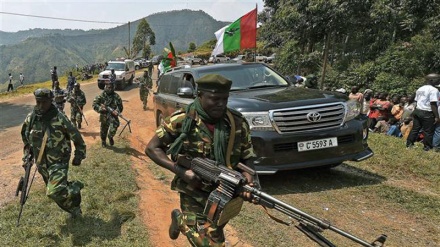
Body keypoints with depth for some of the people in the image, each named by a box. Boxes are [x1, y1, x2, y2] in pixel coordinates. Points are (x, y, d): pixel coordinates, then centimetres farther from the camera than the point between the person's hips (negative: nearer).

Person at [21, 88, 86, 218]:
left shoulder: (59, 118, -18)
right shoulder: (31, 118, -2)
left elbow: (76, 137, -8)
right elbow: (24, 134, 20)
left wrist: (79, 156, -2)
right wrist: (28, 149, 13)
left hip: (58, 162, -6)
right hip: (41, 163, 6)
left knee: (55, 191, -20)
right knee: (55, 190, 14)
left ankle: (75, 187, 8)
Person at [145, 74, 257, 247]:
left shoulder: (237, 123, -8)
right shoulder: (182, 121, -15)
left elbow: (248, 156, 2)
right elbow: (152, 149, -9)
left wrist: (248, 179, -20)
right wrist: (180, 171, -22)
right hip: (195, 194, -4)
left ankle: (182, 220, 52)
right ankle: (181, 221, 20)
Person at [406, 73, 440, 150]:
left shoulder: (420, 89, 11)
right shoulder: (434, 90, -14)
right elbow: (433, 104, -19)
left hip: (417, 111, 8)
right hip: (427, 113, -8)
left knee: (415, 129, 15)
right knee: (428, 131, 4)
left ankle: (409, 144, 20)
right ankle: (427, 147, 11)